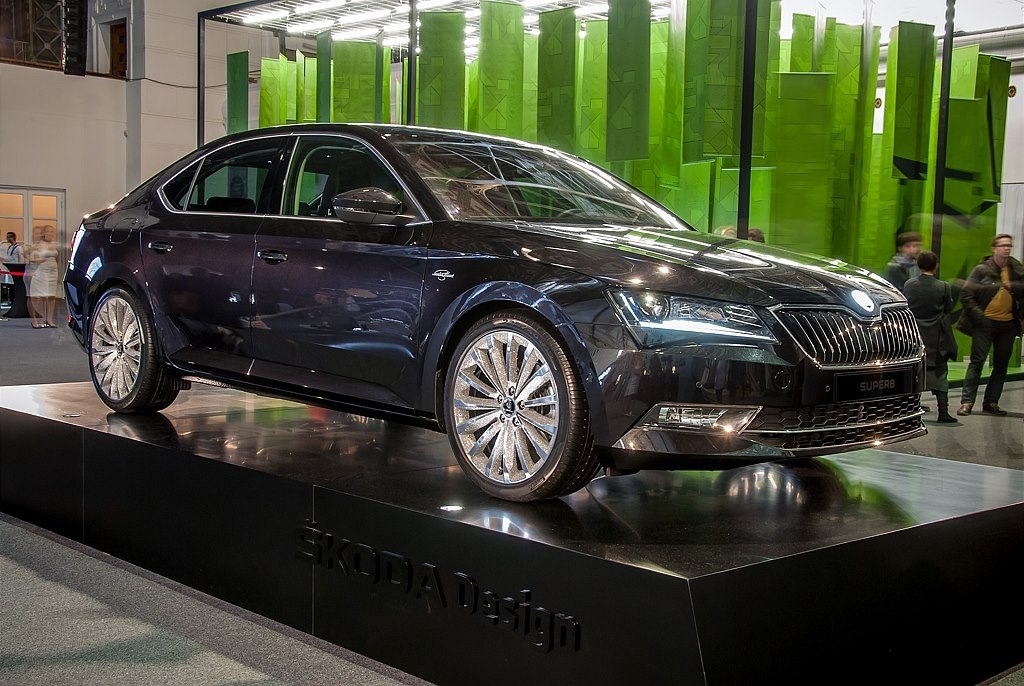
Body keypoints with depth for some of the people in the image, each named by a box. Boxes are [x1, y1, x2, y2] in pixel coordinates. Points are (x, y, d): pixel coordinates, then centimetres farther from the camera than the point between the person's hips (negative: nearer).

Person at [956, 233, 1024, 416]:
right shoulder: (982, 270, -4)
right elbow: (966, 296, -6)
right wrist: (978, 317, -11)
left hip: (1008, 324, 4)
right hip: (985, 323, -4)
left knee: (1001, 365, 8)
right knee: (977, 362, -6)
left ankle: (991, 402, 16)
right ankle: (967, 402, -6)